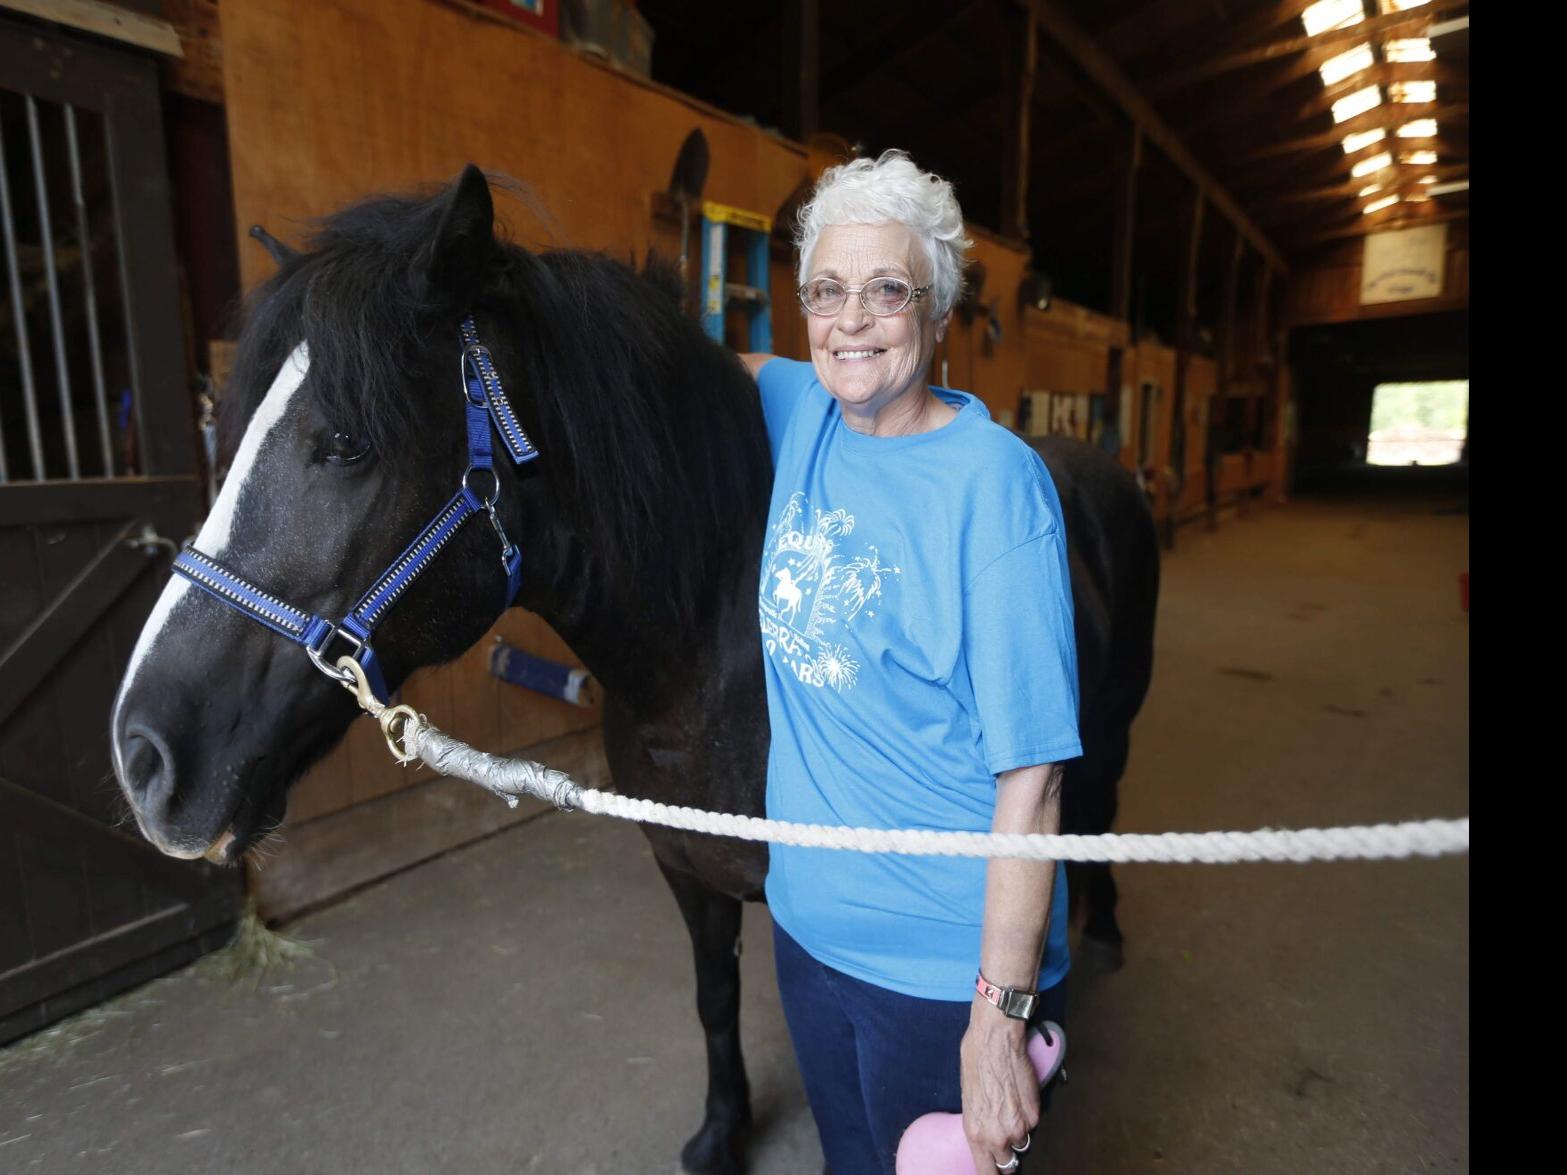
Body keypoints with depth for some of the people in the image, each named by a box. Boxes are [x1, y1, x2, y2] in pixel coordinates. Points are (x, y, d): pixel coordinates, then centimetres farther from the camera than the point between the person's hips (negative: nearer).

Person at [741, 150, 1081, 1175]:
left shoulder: (995, 482, -21)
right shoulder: (807, 412, -4)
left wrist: (1002, 1016, -19)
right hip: (806, 925, 6)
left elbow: (1029, 775, -21)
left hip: (944, 967, -5)